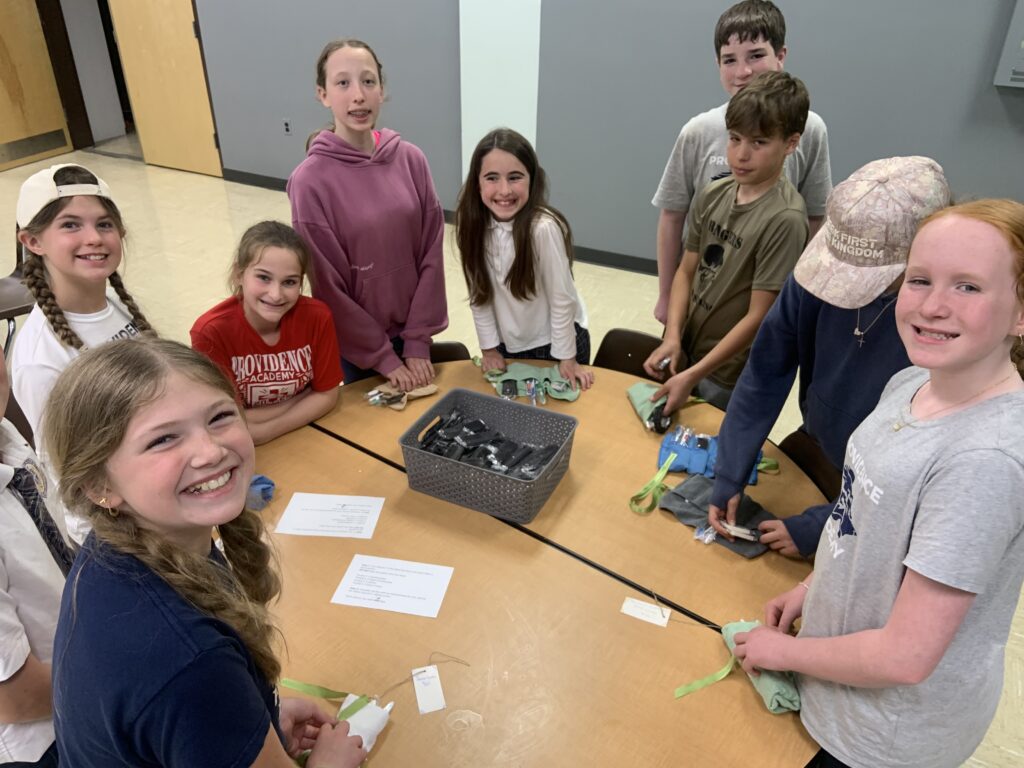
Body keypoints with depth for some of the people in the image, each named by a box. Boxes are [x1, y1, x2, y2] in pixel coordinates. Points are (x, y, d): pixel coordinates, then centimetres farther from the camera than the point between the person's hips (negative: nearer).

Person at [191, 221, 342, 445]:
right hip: (243, 448, -1)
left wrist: (264, 431, -20)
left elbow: (327, 395, -7)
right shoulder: (212, 331, -21)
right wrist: (306, 397, -13)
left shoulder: (317, 317, -15)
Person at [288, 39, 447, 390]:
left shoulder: (411, 160, -6)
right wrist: (384, 357, -10)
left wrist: (418, 343, -7)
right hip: (357, 346, -3)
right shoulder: (310, 180, -16)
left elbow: (431, 255, -4)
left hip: (412, 333, 3)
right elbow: (329, 287, -13)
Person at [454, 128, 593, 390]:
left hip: (555, 342, -4)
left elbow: (561, 299, -20)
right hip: (506, 345, 4)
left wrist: (566, 358, -14)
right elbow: (479, 293, -6)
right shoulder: (472, 224, -15)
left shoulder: (544, 228, -29)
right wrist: (489, 347, -3)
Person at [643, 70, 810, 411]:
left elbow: (758, 317, -20)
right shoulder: (713, 195, -2)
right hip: (685, 353, 6)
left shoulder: (784, 219, -21)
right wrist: (672, 336, -11)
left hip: (728, 380, -6)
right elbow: (686, 271, 3)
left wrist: (693, 376, -20)